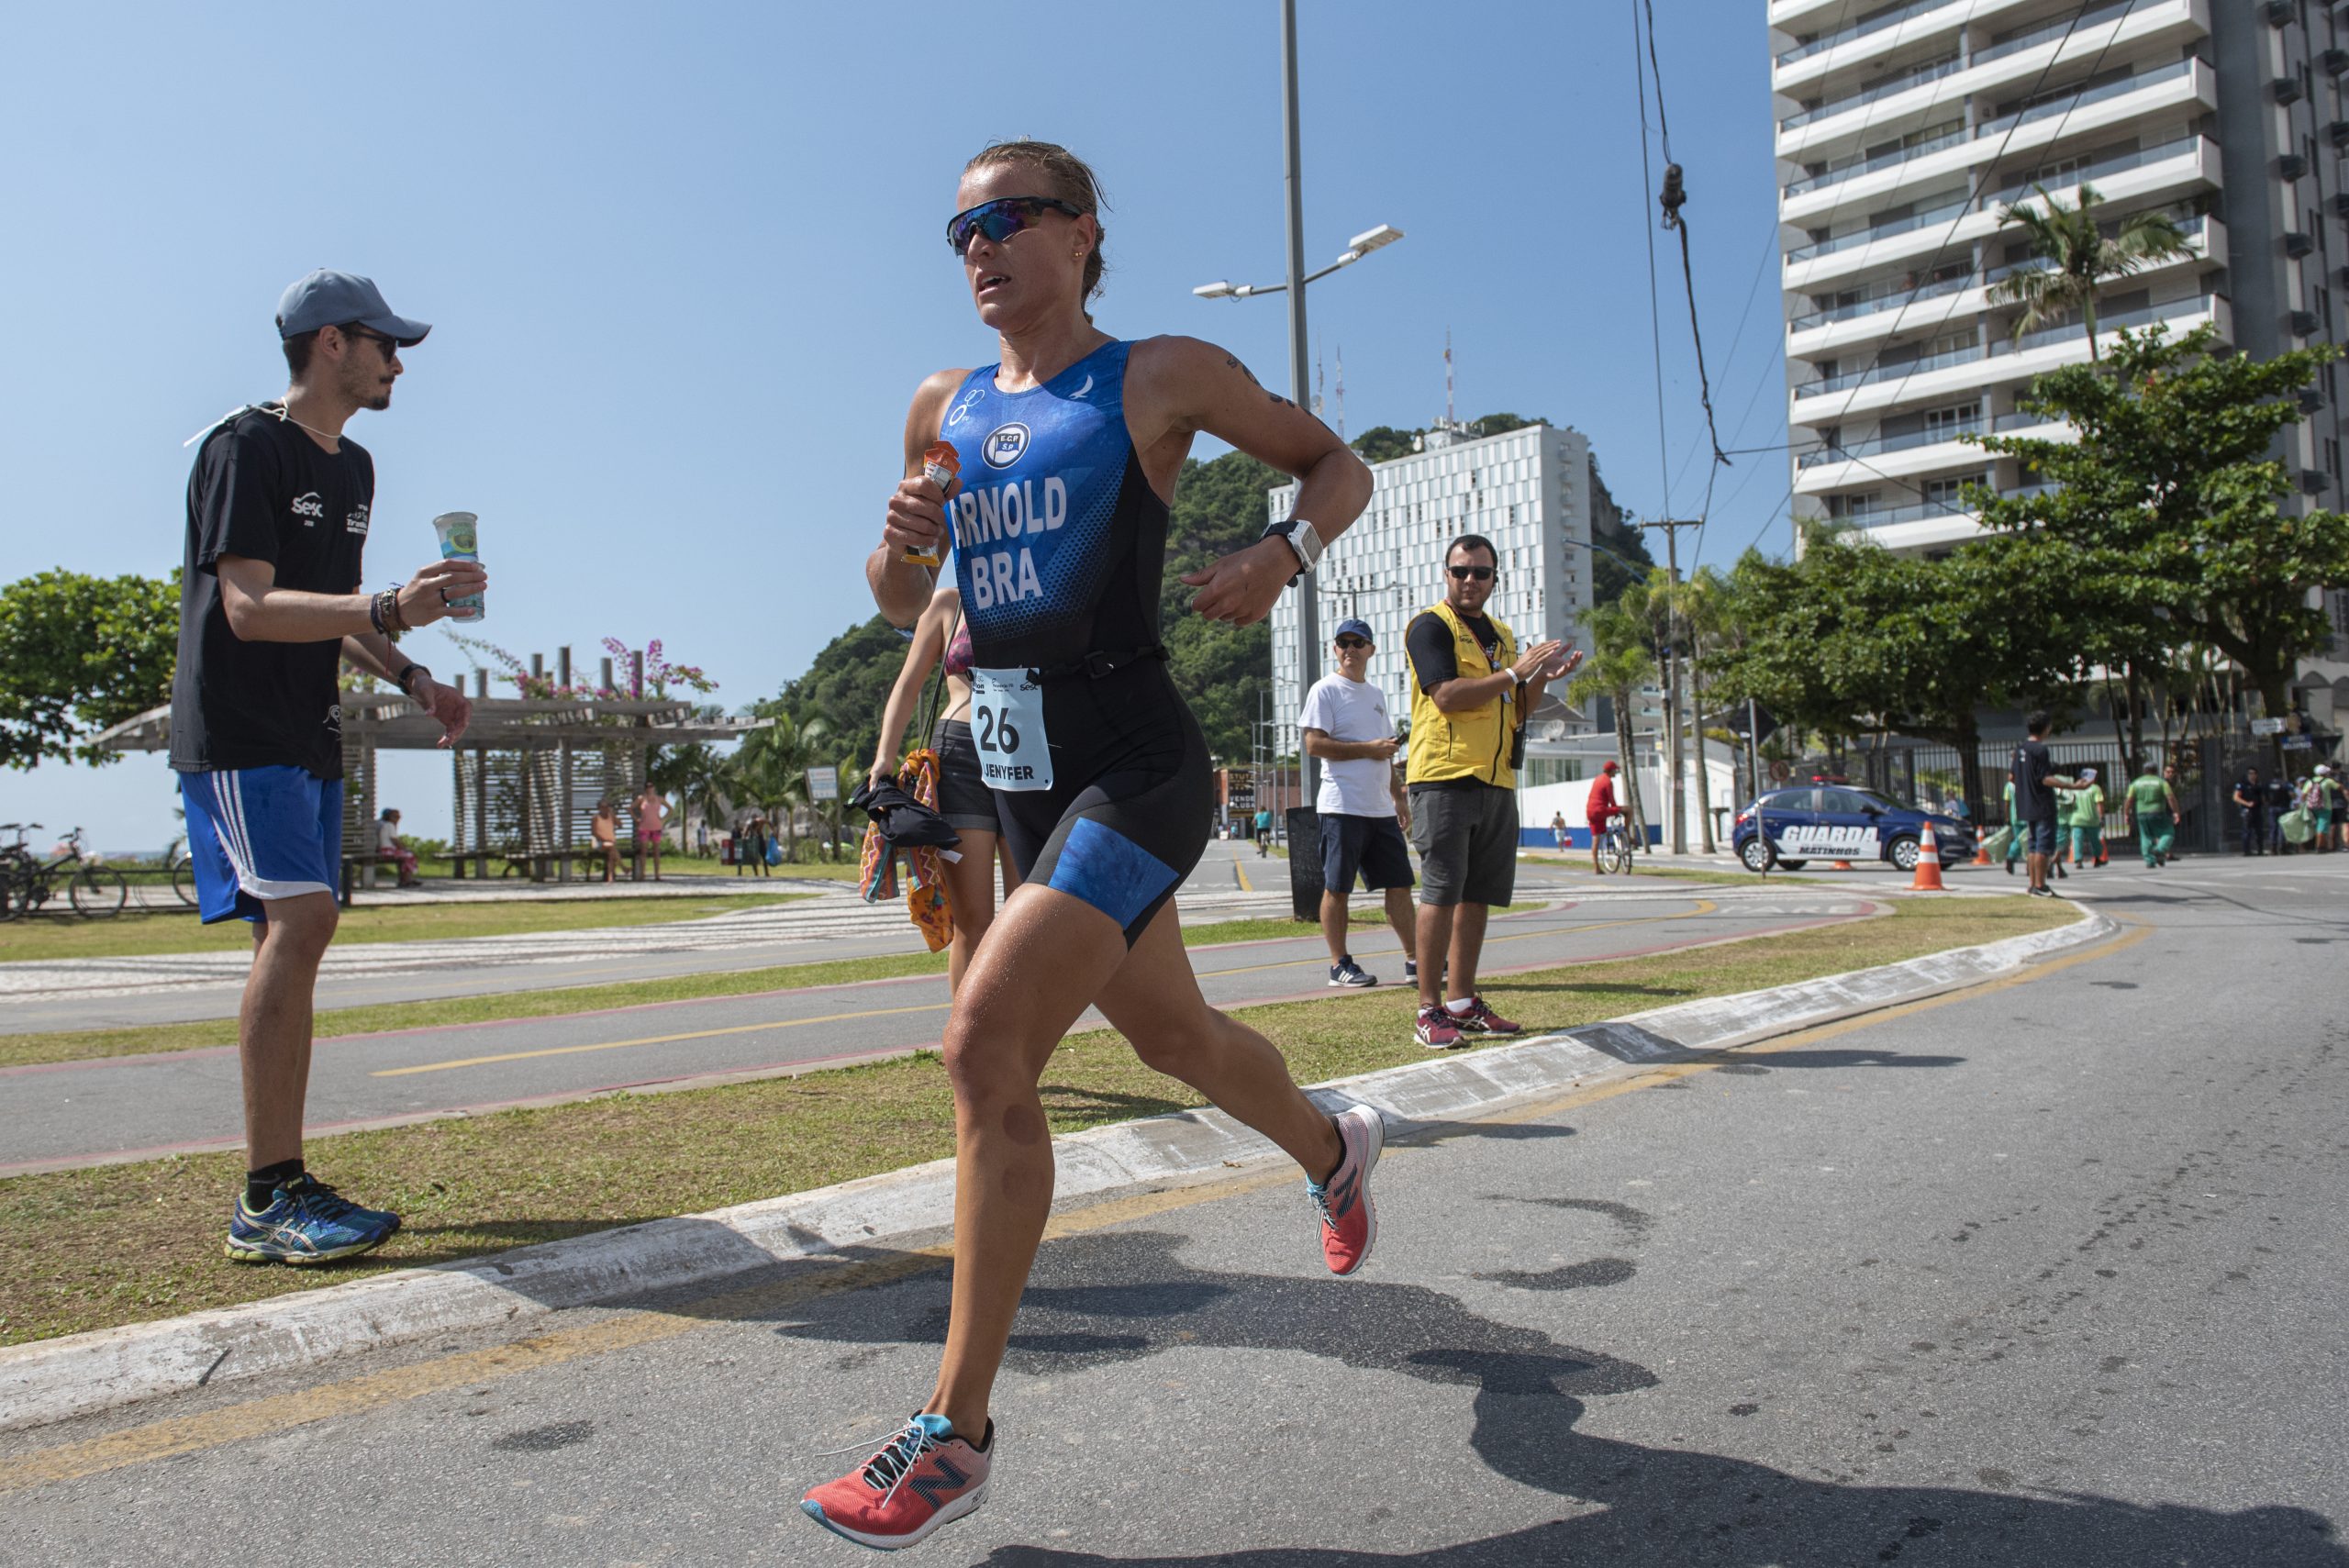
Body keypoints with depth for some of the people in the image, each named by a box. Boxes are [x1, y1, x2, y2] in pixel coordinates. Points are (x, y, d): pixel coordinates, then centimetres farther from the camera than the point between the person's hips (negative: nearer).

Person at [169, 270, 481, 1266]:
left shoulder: (353, 468, 19)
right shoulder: (246, 446, -9)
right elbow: (251, 608, -20)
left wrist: (409, 678, 10)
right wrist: (388, 609, -32)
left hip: (308, 739, 9)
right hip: (237, 731, -9)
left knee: (295, 934, 6)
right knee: (297, 920, -21)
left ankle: (284, 1186, 11)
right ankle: (266, 1200, -18)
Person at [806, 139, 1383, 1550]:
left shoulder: (1164, 377, -2)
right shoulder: (945, 410, 13)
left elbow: (1339, 465, 7)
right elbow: (900, 605, 18)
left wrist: (1283, 555, -14)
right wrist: (900, 548, -6)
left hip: (1137, 771, -7)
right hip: (1023, 780, 7)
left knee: (985, 1047, -19)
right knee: (1174, 1033, 21)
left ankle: (957, 1433, -5)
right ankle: (1335, 1147, 52)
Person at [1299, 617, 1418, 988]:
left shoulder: (1376, 694, 19)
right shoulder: (1325, 690, -4)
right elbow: (1314, 745, -14)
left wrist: (1398, 796, 20)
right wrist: (1368, 748, -14)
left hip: (1380, 808, 7)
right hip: (1342, 807, -7)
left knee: (1399, 883, 8)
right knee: (1336, 887, -2)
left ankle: (1415, 959, 15)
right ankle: (1340, 965, 6)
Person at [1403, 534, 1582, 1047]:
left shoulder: (1501, 634, 21)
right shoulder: (1431, 626, -2)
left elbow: (1515, 712, 21)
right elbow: (1447, 696, -16)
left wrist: (1543, 677, 4)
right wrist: (1514, 673, -13)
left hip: (1496, 779, 7)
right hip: (1445, 775, -7)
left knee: (1478, 894, 8)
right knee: (1441, 891, -9)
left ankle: (1462, 1001, 15)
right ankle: (1429, 1011, -6)